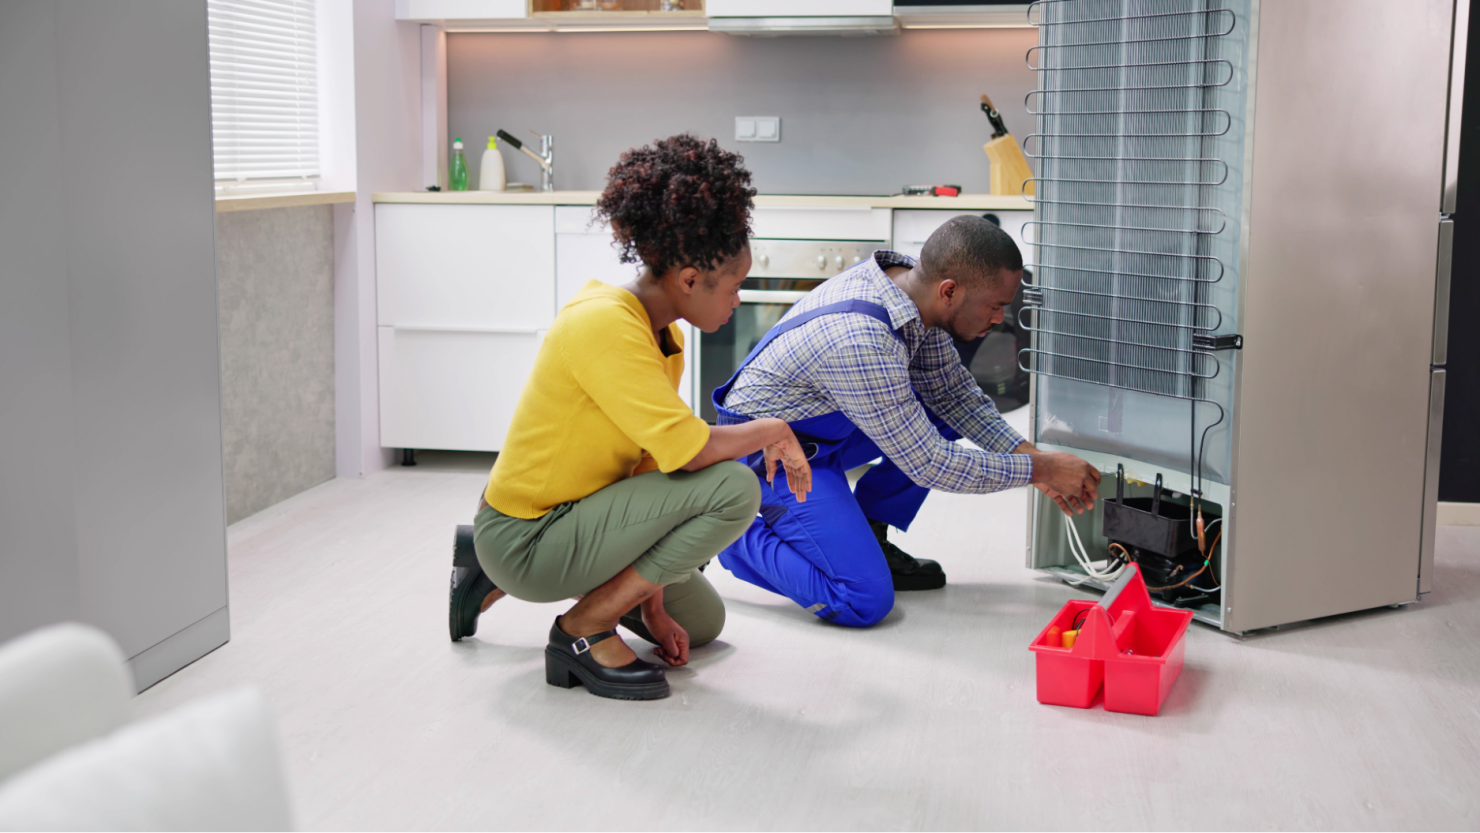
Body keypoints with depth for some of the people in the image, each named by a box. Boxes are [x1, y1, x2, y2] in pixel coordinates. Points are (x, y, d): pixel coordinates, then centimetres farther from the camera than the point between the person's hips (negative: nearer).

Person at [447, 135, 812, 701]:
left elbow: (653, 458, 4)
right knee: (733, 489, -22)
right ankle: (585, 631, -10)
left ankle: (500, 579, 22)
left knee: (703, 622, 26)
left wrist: (654, 607, 1)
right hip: (524, 540, -10)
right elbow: (686, 450, -31)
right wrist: (771, 431, -11)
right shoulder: (605, 325, -25)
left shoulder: (665, 336, 5)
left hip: (565, 516, 10)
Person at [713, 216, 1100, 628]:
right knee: (865, 602, -19)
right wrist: (1038, 469, -19)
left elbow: (954, 391, 4)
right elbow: (928, 465, -27)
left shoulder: (910, 280, -9)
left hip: (824, 431, 9)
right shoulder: (862, 342, -35)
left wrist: (1029, 454, -7)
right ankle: (735, 535, 1)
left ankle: (866, 535, 10)